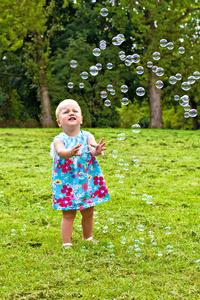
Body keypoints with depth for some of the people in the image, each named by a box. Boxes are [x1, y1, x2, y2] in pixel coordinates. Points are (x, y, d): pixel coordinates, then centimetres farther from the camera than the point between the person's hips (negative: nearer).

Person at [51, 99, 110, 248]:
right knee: (68, 214, -2)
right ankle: (67, 244, 7)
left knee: (88, 213, 13)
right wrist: (70, 152, -52)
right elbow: (61, 152, -28)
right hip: (67, 184, -2)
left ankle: (88, 239, 32)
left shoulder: (87, 136, 0)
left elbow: (92, 148, -20)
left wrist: (96, 150, -45)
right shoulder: (59, 140, -7)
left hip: (88, 181, 3)